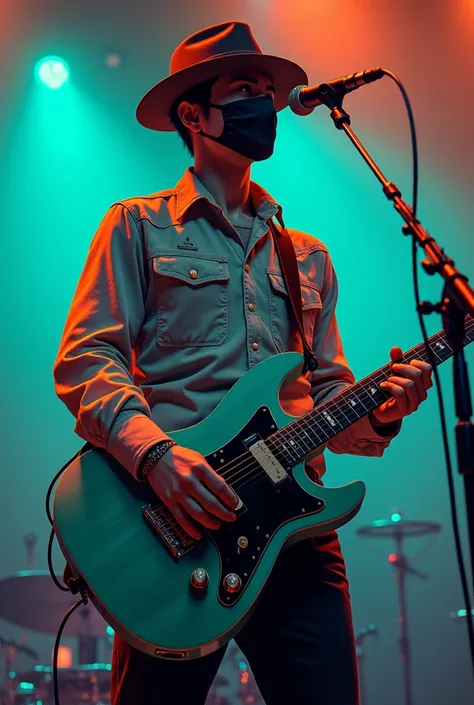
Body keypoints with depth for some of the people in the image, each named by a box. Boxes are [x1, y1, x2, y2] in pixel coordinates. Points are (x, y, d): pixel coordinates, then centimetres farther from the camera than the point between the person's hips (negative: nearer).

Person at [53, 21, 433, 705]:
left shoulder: (307, 255, 22)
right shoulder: (138, 226, 7)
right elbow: (84, 361, -4)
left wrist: (380, 412, -1)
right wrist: (156, 454, -21)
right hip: (175, 519, -4)